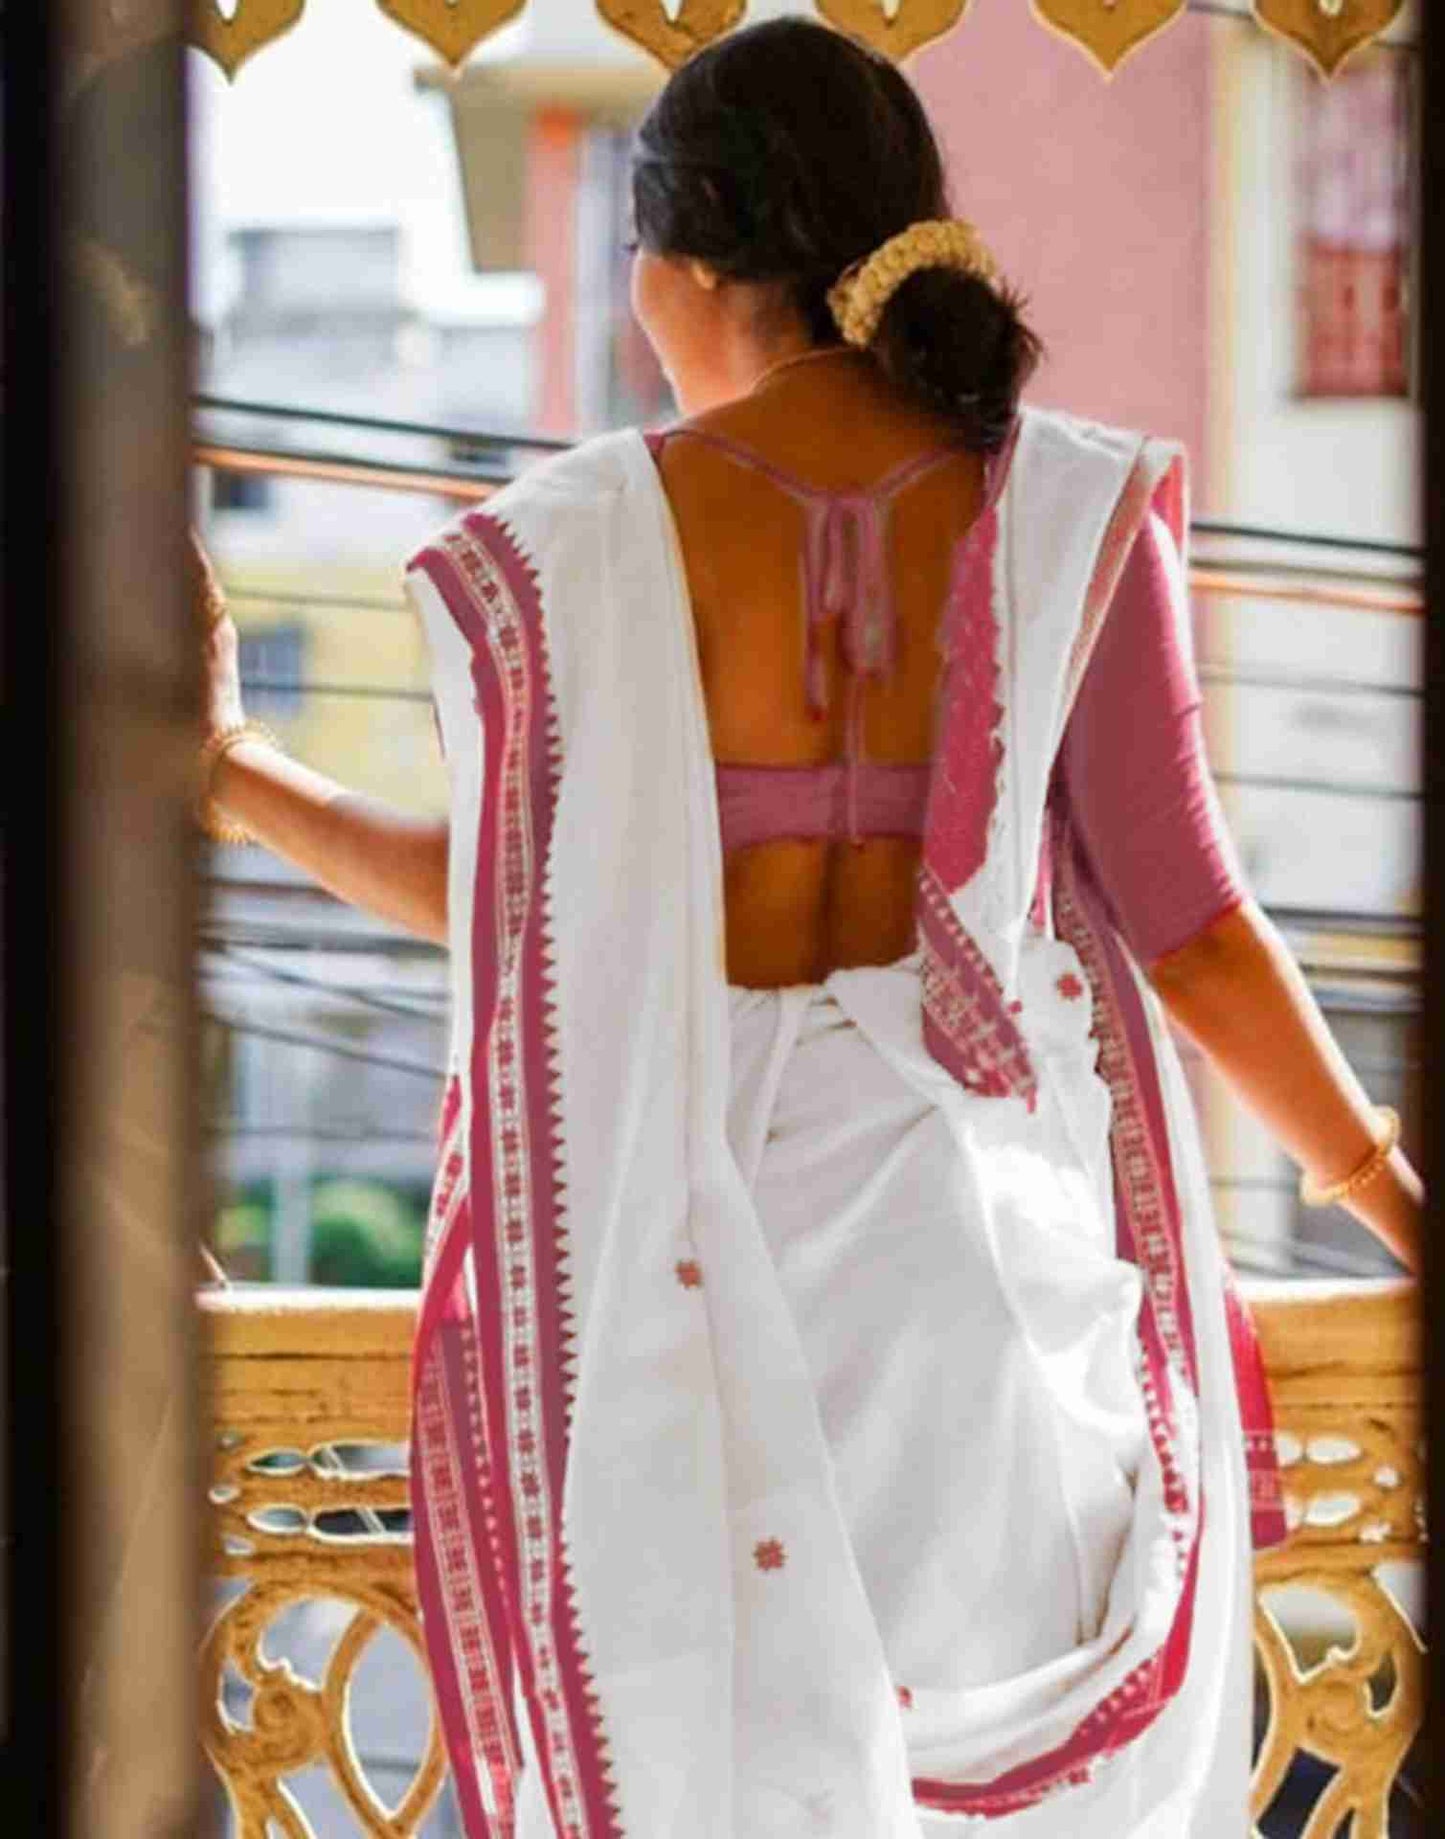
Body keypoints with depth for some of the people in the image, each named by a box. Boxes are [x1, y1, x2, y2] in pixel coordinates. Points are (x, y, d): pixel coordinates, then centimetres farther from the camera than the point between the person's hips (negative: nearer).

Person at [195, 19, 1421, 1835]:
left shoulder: (583, 538, -8)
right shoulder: (1069, 507, -5)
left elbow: (507, 895, 0)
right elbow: (1187, 922, -5)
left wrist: (230, 771, 14)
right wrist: (1391, 1190, 6)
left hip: (708, 1235, -1)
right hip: (989, 1216, 1)